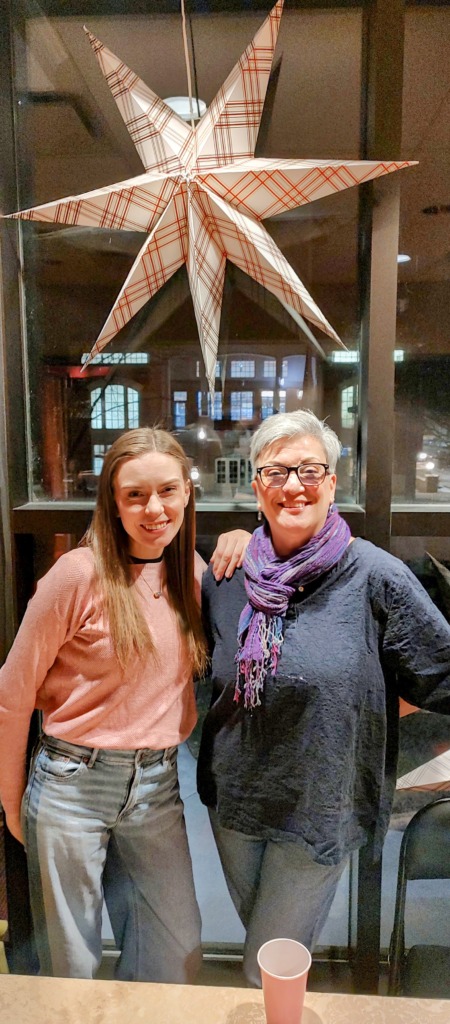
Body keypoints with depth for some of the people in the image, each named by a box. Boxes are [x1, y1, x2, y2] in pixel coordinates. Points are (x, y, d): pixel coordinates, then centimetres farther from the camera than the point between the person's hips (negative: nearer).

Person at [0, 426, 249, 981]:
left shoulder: (190, 569, -2)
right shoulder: (80, 574, -17)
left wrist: (240, 543, -5)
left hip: (157, 785, 4)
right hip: (74, 783, -4)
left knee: (178, 951, 17)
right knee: (71, 966, 17)